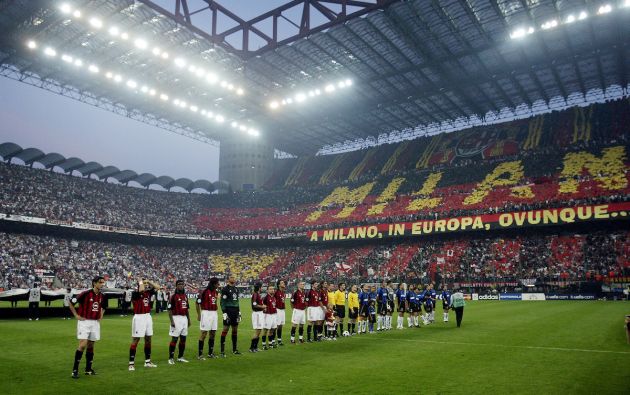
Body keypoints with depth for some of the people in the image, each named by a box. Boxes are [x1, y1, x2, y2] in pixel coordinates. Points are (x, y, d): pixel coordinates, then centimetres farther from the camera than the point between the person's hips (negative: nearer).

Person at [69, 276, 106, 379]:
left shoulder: (102, 296, 5)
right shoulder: (86, 293, -14)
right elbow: (71, 303, -7)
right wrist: (76, 315, -7)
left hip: (95, 323, 6)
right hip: (84, 321, -5)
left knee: (90, 346, 11)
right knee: (83, 345, -13)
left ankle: (88, 369, 20)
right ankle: (75, 369, -2)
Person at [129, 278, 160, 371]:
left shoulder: (149, 292, 8)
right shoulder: (135, 293, -12)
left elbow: (157, 287, 7)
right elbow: (141, 290, -31)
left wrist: (149, 281, 3)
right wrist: (140, 282, -13)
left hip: (148, 317, 7)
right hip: (139, 317, -7)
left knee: (148, 340, 13)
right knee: (135, 340, -4)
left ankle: (147, 361, 23)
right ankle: (131, 363, 2)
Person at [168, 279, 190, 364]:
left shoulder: (185, 296, 13)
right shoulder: (174, 296, -9)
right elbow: (170, 310, -11)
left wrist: (188, 319, 17)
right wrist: (171, 321, -17)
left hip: (184, 318, 7)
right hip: (176, 318, -7)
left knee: (183, 339, 10)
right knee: (174, 339, -4)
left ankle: (180, 357, 21)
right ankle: (171, 358, 4)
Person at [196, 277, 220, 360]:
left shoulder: (216, 292, 10)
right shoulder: (204, 292, -13)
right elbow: (197, 303, -9)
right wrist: (199, 315, -10)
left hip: (214, 313, 7)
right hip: (206, 313, -7)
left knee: (213, 333, 11)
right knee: (204, 333, -4)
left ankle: (210, 353, 21)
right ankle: (200, 354, 3)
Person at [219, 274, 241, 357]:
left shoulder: (236, 289, 15)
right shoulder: (225, 289, -8)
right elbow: (222, 302, -12)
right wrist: (224, 313, -17)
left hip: (235, 311, 7)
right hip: (228, 311, -7)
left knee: (235, 330, 11)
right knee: (225, 329, -5)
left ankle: (234, 349, 20)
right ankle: (222, 351, -1)